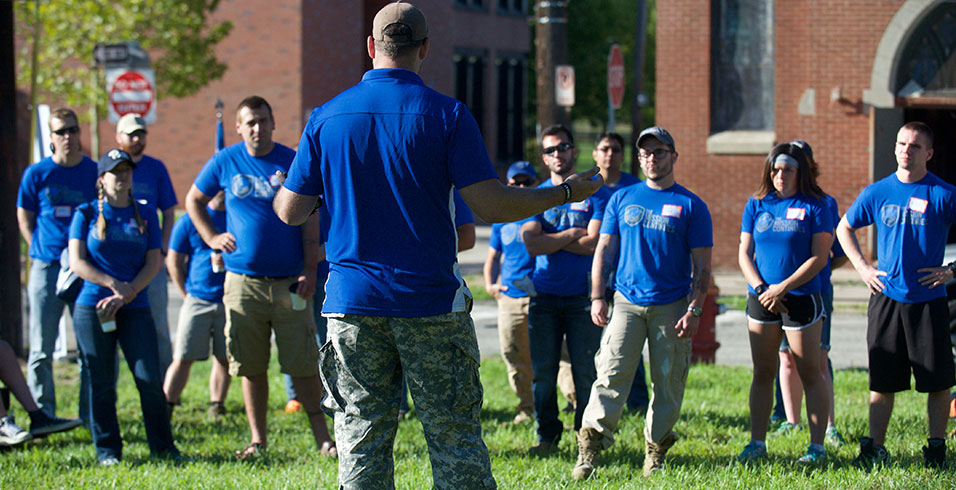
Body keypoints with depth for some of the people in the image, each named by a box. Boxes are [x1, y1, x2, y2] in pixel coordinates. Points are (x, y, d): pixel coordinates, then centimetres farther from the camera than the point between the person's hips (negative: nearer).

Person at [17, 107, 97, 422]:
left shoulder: (95, 172, 5)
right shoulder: (37, 174, 3)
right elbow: (24, 219, 9)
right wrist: (41, 250, -1)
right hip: (47, 268, -1)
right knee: (42, 349, 2)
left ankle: (91, 415, 10)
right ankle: (43, 415, 8)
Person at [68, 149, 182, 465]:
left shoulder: (145, 215, 10)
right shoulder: (87, 214, 5)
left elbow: (153, 264, 5)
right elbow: (77, 263, -2)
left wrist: (125, 296, -9)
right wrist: (113, 283, -14)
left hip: (135, 309, 1)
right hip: (92, 308, -1)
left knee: (150, 379, -6)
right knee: (101, 383, 1)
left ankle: (163, 447, 3)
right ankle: (107, 450, 10)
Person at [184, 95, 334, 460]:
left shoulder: (293, 162, 2)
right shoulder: (224, 162, 6)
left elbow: (309, 219, 1)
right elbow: (194, 200, 20)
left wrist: (310, 271, -6)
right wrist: (211, 238, 6)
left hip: (288, 282, -1)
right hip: (243, 282, 2)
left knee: (303, 365, -2)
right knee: (251, 366, 5)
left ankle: (322, 438, 3)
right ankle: (257, 439, 13)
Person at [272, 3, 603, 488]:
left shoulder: (325, 117, 2)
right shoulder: (448, 115, -6)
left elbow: (290, 211, 6)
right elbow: (491, 205, -10)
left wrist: (282, 189, 30)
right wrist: (565, 193, 4)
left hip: (353, 302, 2)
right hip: (432, 302, -2)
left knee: (361, 441, 6)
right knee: (455, 439, 3)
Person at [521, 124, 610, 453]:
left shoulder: (595, 194, 3)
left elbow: (594, 244, -11)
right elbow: (532, 244, -6)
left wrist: (551, 240, -6)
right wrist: (572, 235, -9)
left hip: (582, 297, -2)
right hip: (544, 296, 2)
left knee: (585, 372, -2)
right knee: (542, 372, 2)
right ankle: (547, 435, 13)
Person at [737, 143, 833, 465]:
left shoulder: (814, 206, -2)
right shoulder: (756, 205, 9)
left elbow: (819, 257, -8)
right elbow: (744, 254, 8)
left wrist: (782, 288, -14)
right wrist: (760, 288, -8)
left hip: (801, 297, -4)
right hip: (761, 300, 4)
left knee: (810, 374, -1)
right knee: (763, 373, 7)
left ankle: (817, 446, 2)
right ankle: (757, 443, 12)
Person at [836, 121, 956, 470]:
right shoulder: (878, 192, 6)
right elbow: (844, 228, 20)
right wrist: (863, 268, 9)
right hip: (886, 297, 2)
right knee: (882, 379, 6)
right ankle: (875, 448, 11)